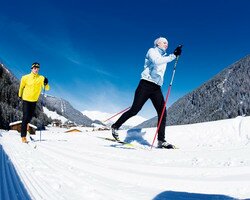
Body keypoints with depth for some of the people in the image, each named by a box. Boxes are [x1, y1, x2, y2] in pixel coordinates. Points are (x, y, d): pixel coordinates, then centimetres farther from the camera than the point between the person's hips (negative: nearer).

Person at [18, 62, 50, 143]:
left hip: (34, 100, 3)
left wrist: (46, 84, -35)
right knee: (25, 116, -9)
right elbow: (21, 87, 6)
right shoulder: (25, 77, -10)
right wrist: (20, 95, 16)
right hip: (26, 99, -2)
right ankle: (23, 136, -5)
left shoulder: (41, 78, -9)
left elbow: (47, 88, -15)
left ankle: (26, 124, 50)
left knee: (30, 116, 15)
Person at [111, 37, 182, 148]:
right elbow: (156, 61, -18)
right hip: (146, 84, -7)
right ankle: (115, 126, 8)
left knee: (163, 113, -6)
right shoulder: (152, 51, 5)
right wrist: (173, 55, -21)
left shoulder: (164, 57, 26)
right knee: (135, 110, -9)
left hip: (156, 88, 7)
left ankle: (161, 140, -4)